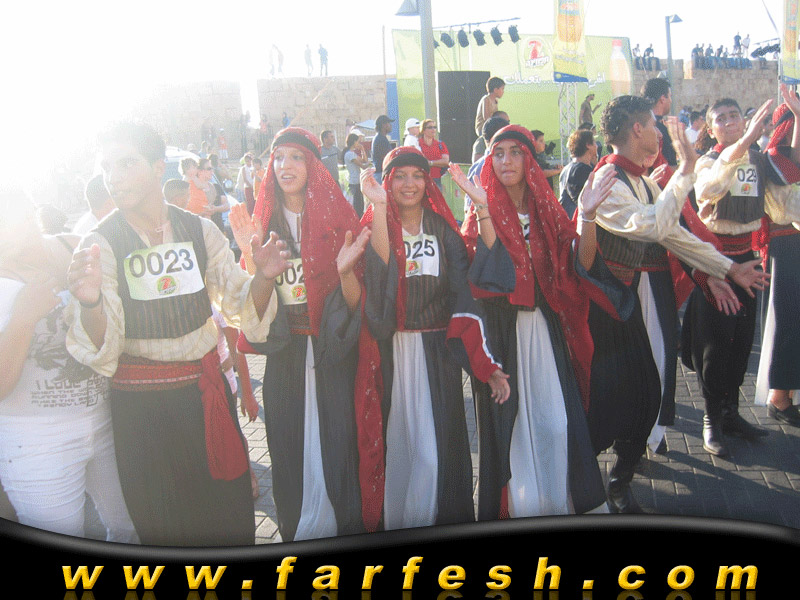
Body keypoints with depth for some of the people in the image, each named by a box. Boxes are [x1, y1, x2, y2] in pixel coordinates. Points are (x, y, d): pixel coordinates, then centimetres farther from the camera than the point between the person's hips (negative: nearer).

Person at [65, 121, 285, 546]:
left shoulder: (200, 231, -1)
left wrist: (263, 277, -19)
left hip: (206, 391, 2)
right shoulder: (99, 244, -8)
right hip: (141, 407, -2)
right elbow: (100, 351, -16)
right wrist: (90, 303, -37)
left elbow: (242, 309, 2)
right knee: (164, 525, 14)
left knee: (231, 516, 14)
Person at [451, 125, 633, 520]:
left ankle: (557, 504, 16)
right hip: (501, 329, -2)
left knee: (556, 423, -2)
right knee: (508, 420, 3)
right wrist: (483, 208, -25)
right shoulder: (484, 211, 0)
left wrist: (587, 216, -16)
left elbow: (581, 264, -4)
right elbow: (491, 266, -18)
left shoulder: (546, 209, 8)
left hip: (545, 327, 2)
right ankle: (515, 506, 19)